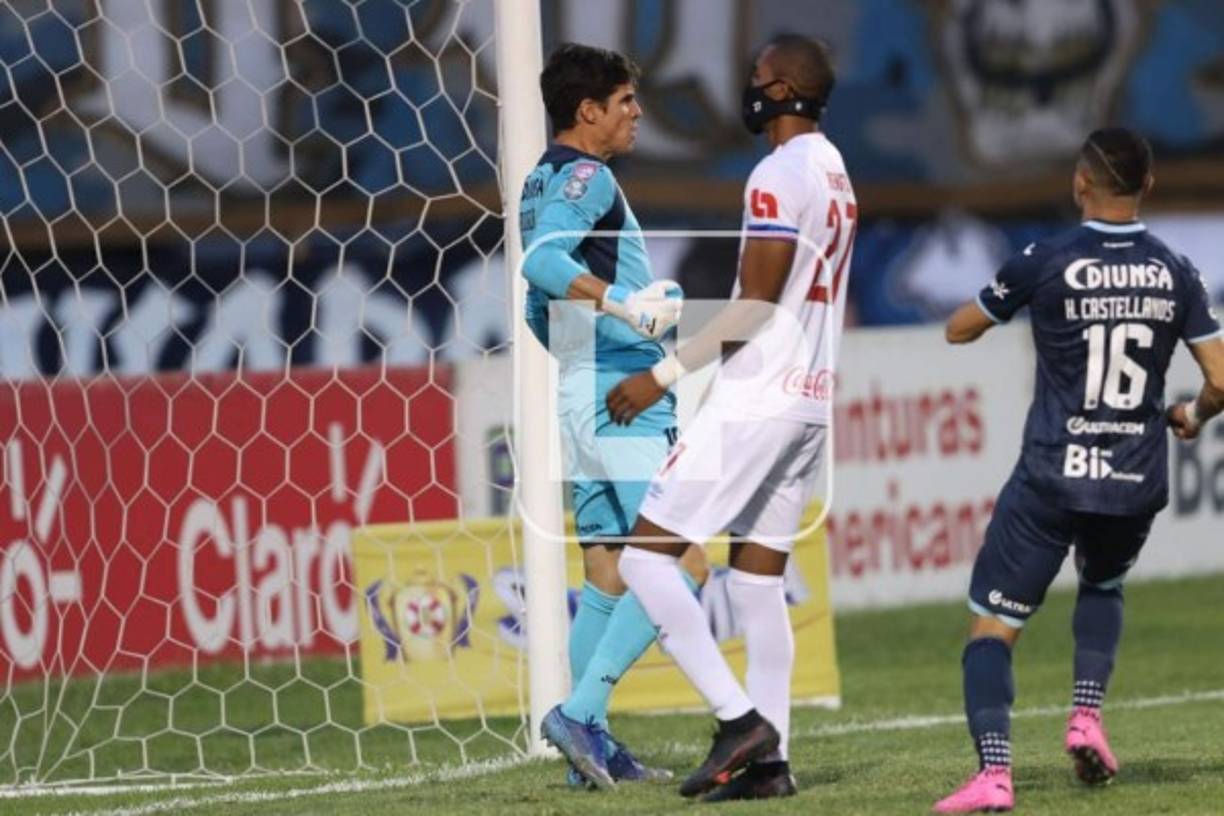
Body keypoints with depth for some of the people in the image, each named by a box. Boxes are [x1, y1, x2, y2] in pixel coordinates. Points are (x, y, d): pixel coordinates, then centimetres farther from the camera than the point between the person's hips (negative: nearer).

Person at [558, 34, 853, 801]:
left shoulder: (781, 175, -14)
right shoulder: (833, 172, 15)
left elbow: (758, 304, -19)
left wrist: (665, 375, -15)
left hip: (756, 399, -9)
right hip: (810, 400, 9)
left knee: (648, 554, -6)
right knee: (759, 578, 10)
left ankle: (741, 718, -12)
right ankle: (769, 759, 7)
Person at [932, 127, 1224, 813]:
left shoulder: (1046, 263, -7)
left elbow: (959, 331, 6)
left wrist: (1006, 297, 26)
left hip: (1054, 475, -4)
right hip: (1138, 481, 4)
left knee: (992, 625, 1)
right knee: (1104, 585, 33)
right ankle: (1089, 715, 12)